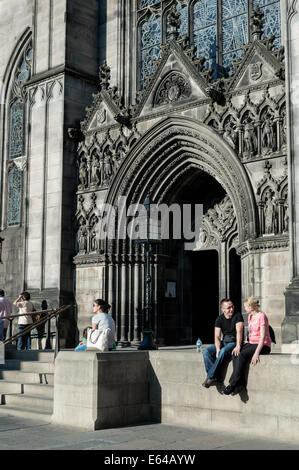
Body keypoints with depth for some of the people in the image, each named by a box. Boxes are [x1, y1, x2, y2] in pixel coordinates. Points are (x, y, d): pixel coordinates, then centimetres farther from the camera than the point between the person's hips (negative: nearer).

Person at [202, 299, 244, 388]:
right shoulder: (219, 319, 4)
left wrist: (238, 346, -35)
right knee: (206, 352, -18)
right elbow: (217, 336, -4)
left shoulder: (238, 316, -6)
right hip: (223, 342, 5)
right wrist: (218, 349, -23)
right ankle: (217, 378, -24)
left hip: (234, 342, -5)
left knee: (223, 352, -35)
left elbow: (239, 331, -20)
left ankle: (210, 377, -26)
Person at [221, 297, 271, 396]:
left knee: (242, 355, -30)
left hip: (263, 346, -7)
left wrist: (256, 353, -27)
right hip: (251, 343, 7)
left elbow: (263, 337, -18)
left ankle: (232, 384, -26)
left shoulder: (261, 316, -11)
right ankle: (241, 384, -26)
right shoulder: (250, 316, 15)